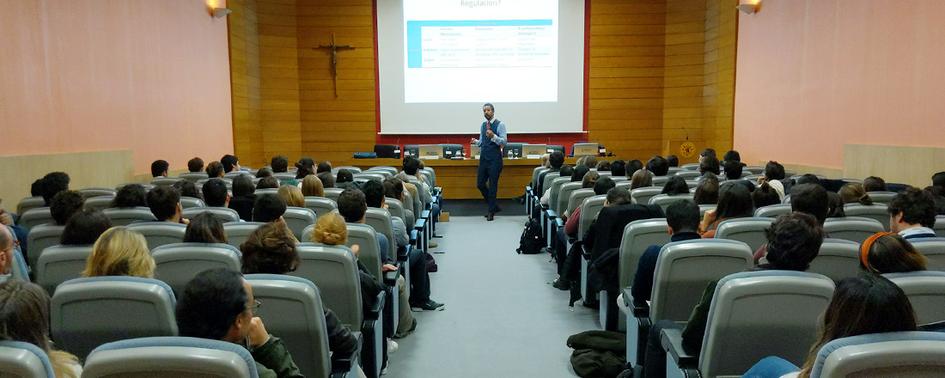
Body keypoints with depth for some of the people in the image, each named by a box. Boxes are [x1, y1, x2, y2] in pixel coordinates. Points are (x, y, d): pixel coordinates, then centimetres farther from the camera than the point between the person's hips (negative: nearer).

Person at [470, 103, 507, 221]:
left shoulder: (500, 125, -6)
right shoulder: (483, 125, 12)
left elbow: (504, 142, -13)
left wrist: (493, 136, -27)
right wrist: (476, 142, -3)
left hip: (495, 159, -6)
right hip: (483, 158, 6)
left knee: (492, 185, -1)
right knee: (480, 184, 6)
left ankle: (491, 211, 11)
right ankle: (494, 206, 23)